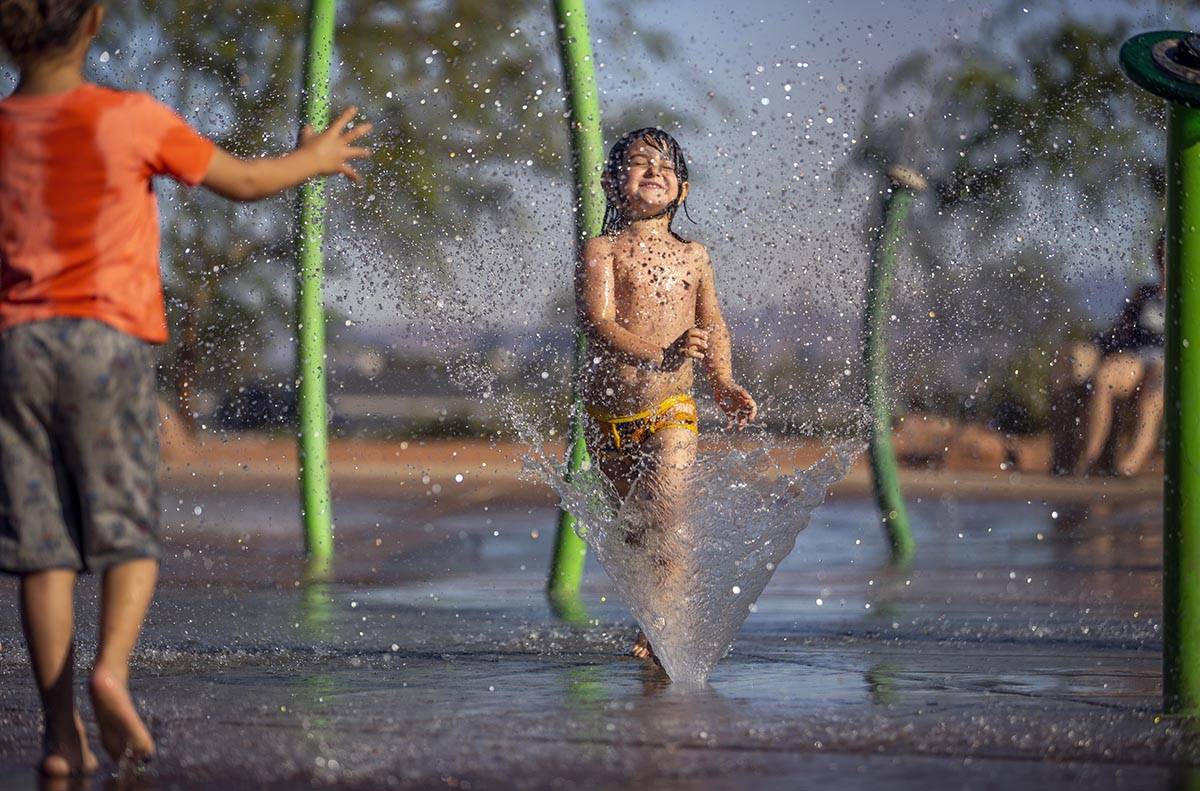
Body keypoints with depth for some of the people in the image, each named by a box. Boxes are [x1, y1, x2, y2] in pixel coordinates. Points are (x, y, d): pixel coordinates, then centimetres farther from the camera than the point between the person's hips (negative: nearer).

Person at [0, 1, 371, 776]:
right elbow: (246, 182, 7)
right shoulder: (130, 118, -3)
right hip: (110, 336, -2)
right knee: (128, 532, 5)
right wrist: (313, 159, 25)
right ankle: (112, 669, -21)